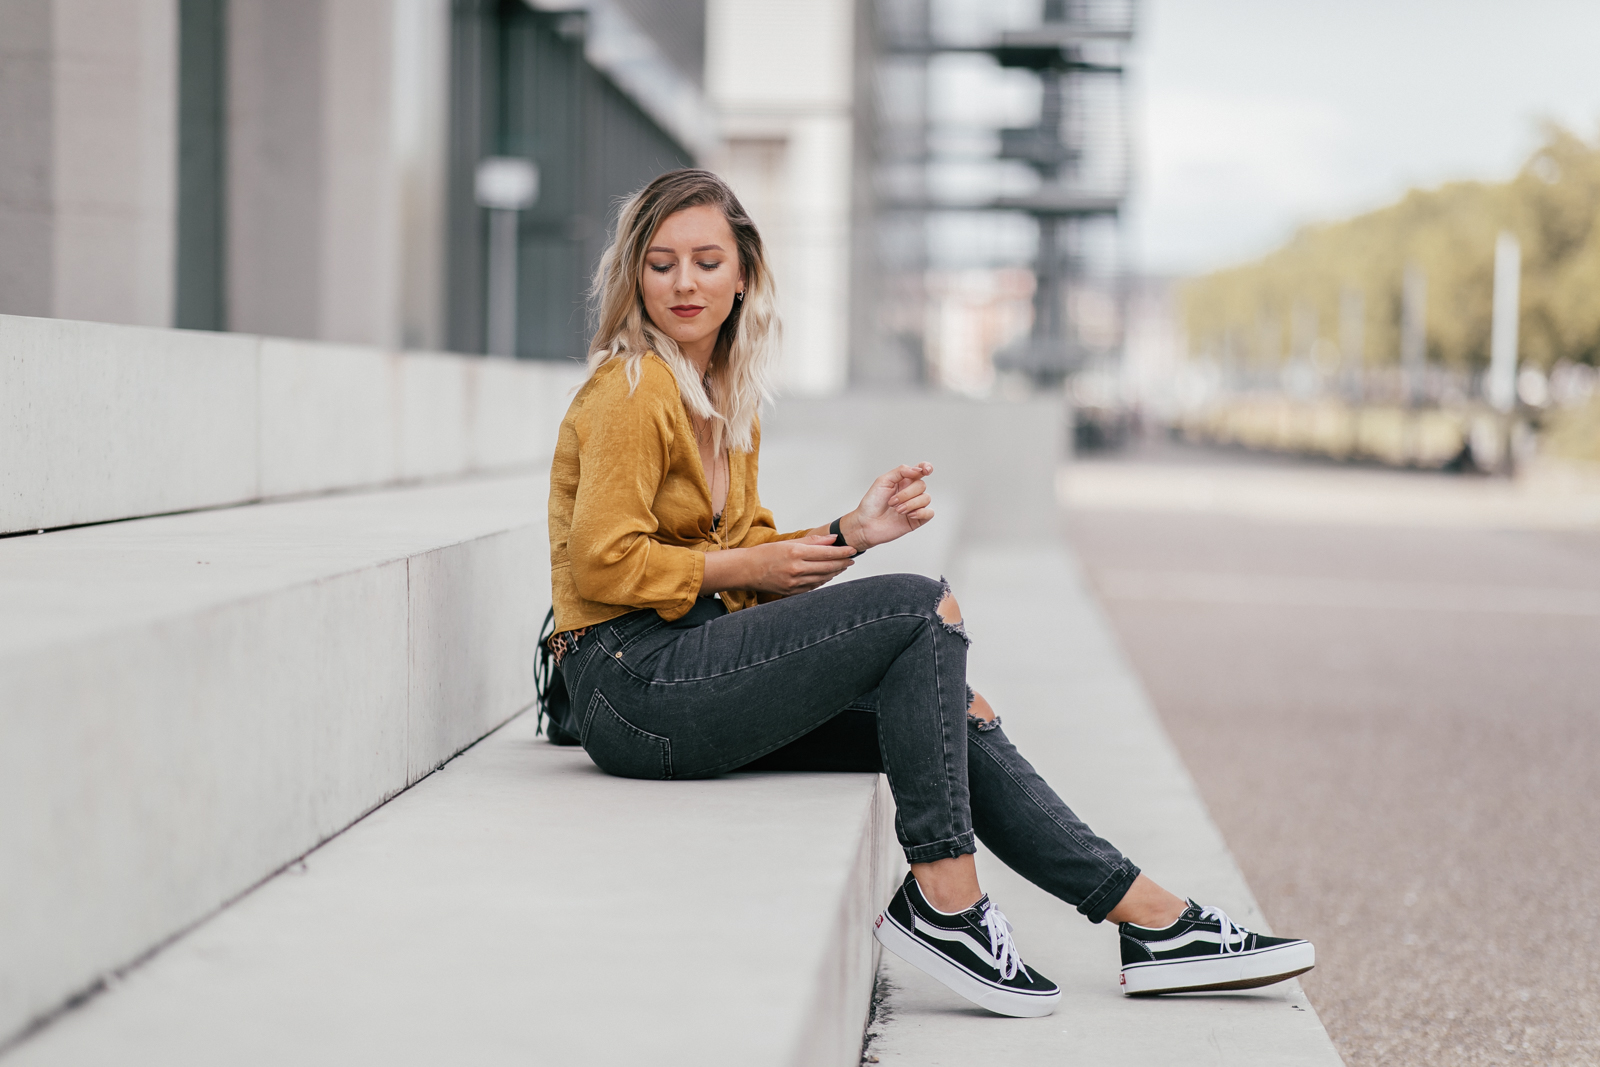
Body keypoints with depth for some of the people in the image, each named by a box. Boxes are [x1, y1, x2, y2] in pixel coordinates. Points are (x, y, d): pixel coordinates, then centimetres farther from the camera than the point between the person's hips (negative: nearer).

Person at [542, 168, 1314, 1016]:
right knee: (922, 610, -19)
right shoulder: (631, 391, -10)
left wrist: (847, 535, 1)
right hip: (631, 683, -9)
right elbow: (604, 564, -17)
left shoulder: (728, 399, 18)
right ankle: (942, 901, -19)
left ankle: (1151, 920, 2)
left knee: (956, 716, 0)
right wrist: (746, 569, -9)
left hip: (693, 670, 9)